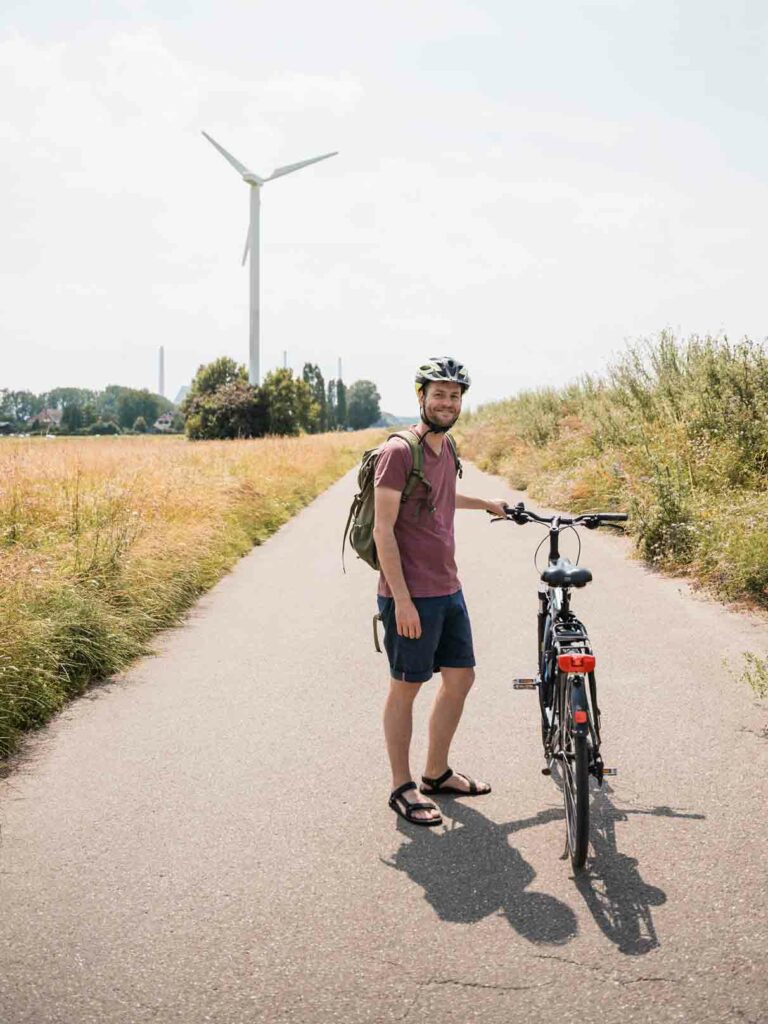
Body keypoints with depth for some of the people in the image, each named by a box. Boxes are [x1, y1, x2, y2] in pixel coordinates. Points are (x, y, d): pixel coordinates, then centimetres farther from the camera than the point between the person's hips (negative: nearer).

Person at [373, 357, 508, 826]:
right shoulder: (399, 450, -15)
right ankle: (402, 788, 17)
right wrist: (402, 598, -21)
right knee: (406, 689, 3)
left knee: (460, 678, 14)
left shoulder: (447, 448, 11)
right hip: (410, 596, -9)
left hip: (448, 590, 9)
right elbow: (383, 529, -18)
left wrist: (485, 503, 43)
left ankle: (437, 773, 31)